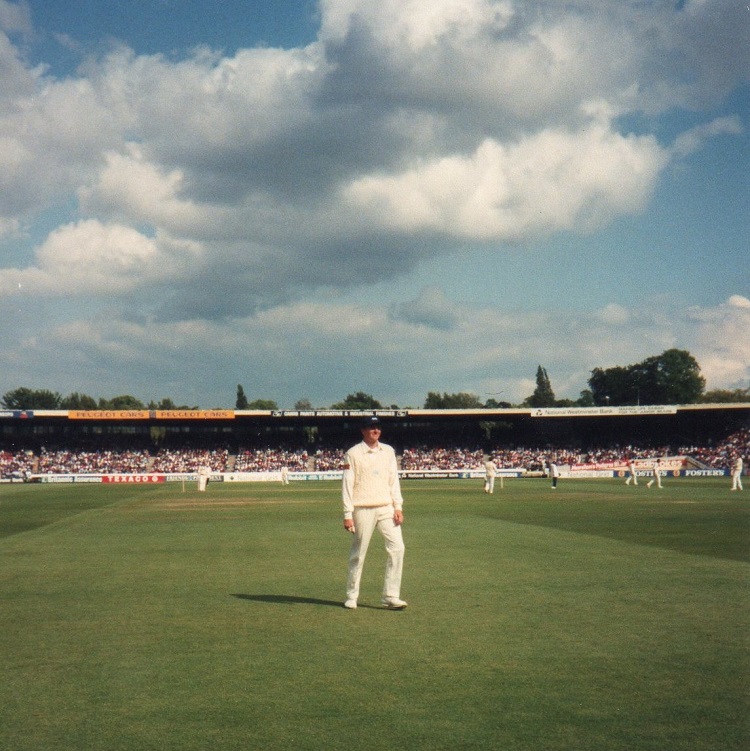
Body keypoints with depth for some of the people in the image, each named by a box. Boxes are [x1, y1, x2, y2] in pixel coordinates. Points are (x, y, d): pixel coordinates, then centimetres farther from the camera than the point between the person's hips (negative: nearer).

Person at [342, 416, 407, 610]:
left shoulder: (388, 451, 12)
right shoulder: (353, 454, -2)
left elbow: (394, 480, 11)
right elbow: (347, 485, -4)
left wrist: (398, 507, 2)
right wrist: (348, 514, -9)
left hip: (386, 508, 4)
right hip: (363, 510, -4)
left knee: (397, 548, -7)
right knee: (358, 554, 3)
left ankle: (391, 596, -2)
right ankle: (351, 597, 16)